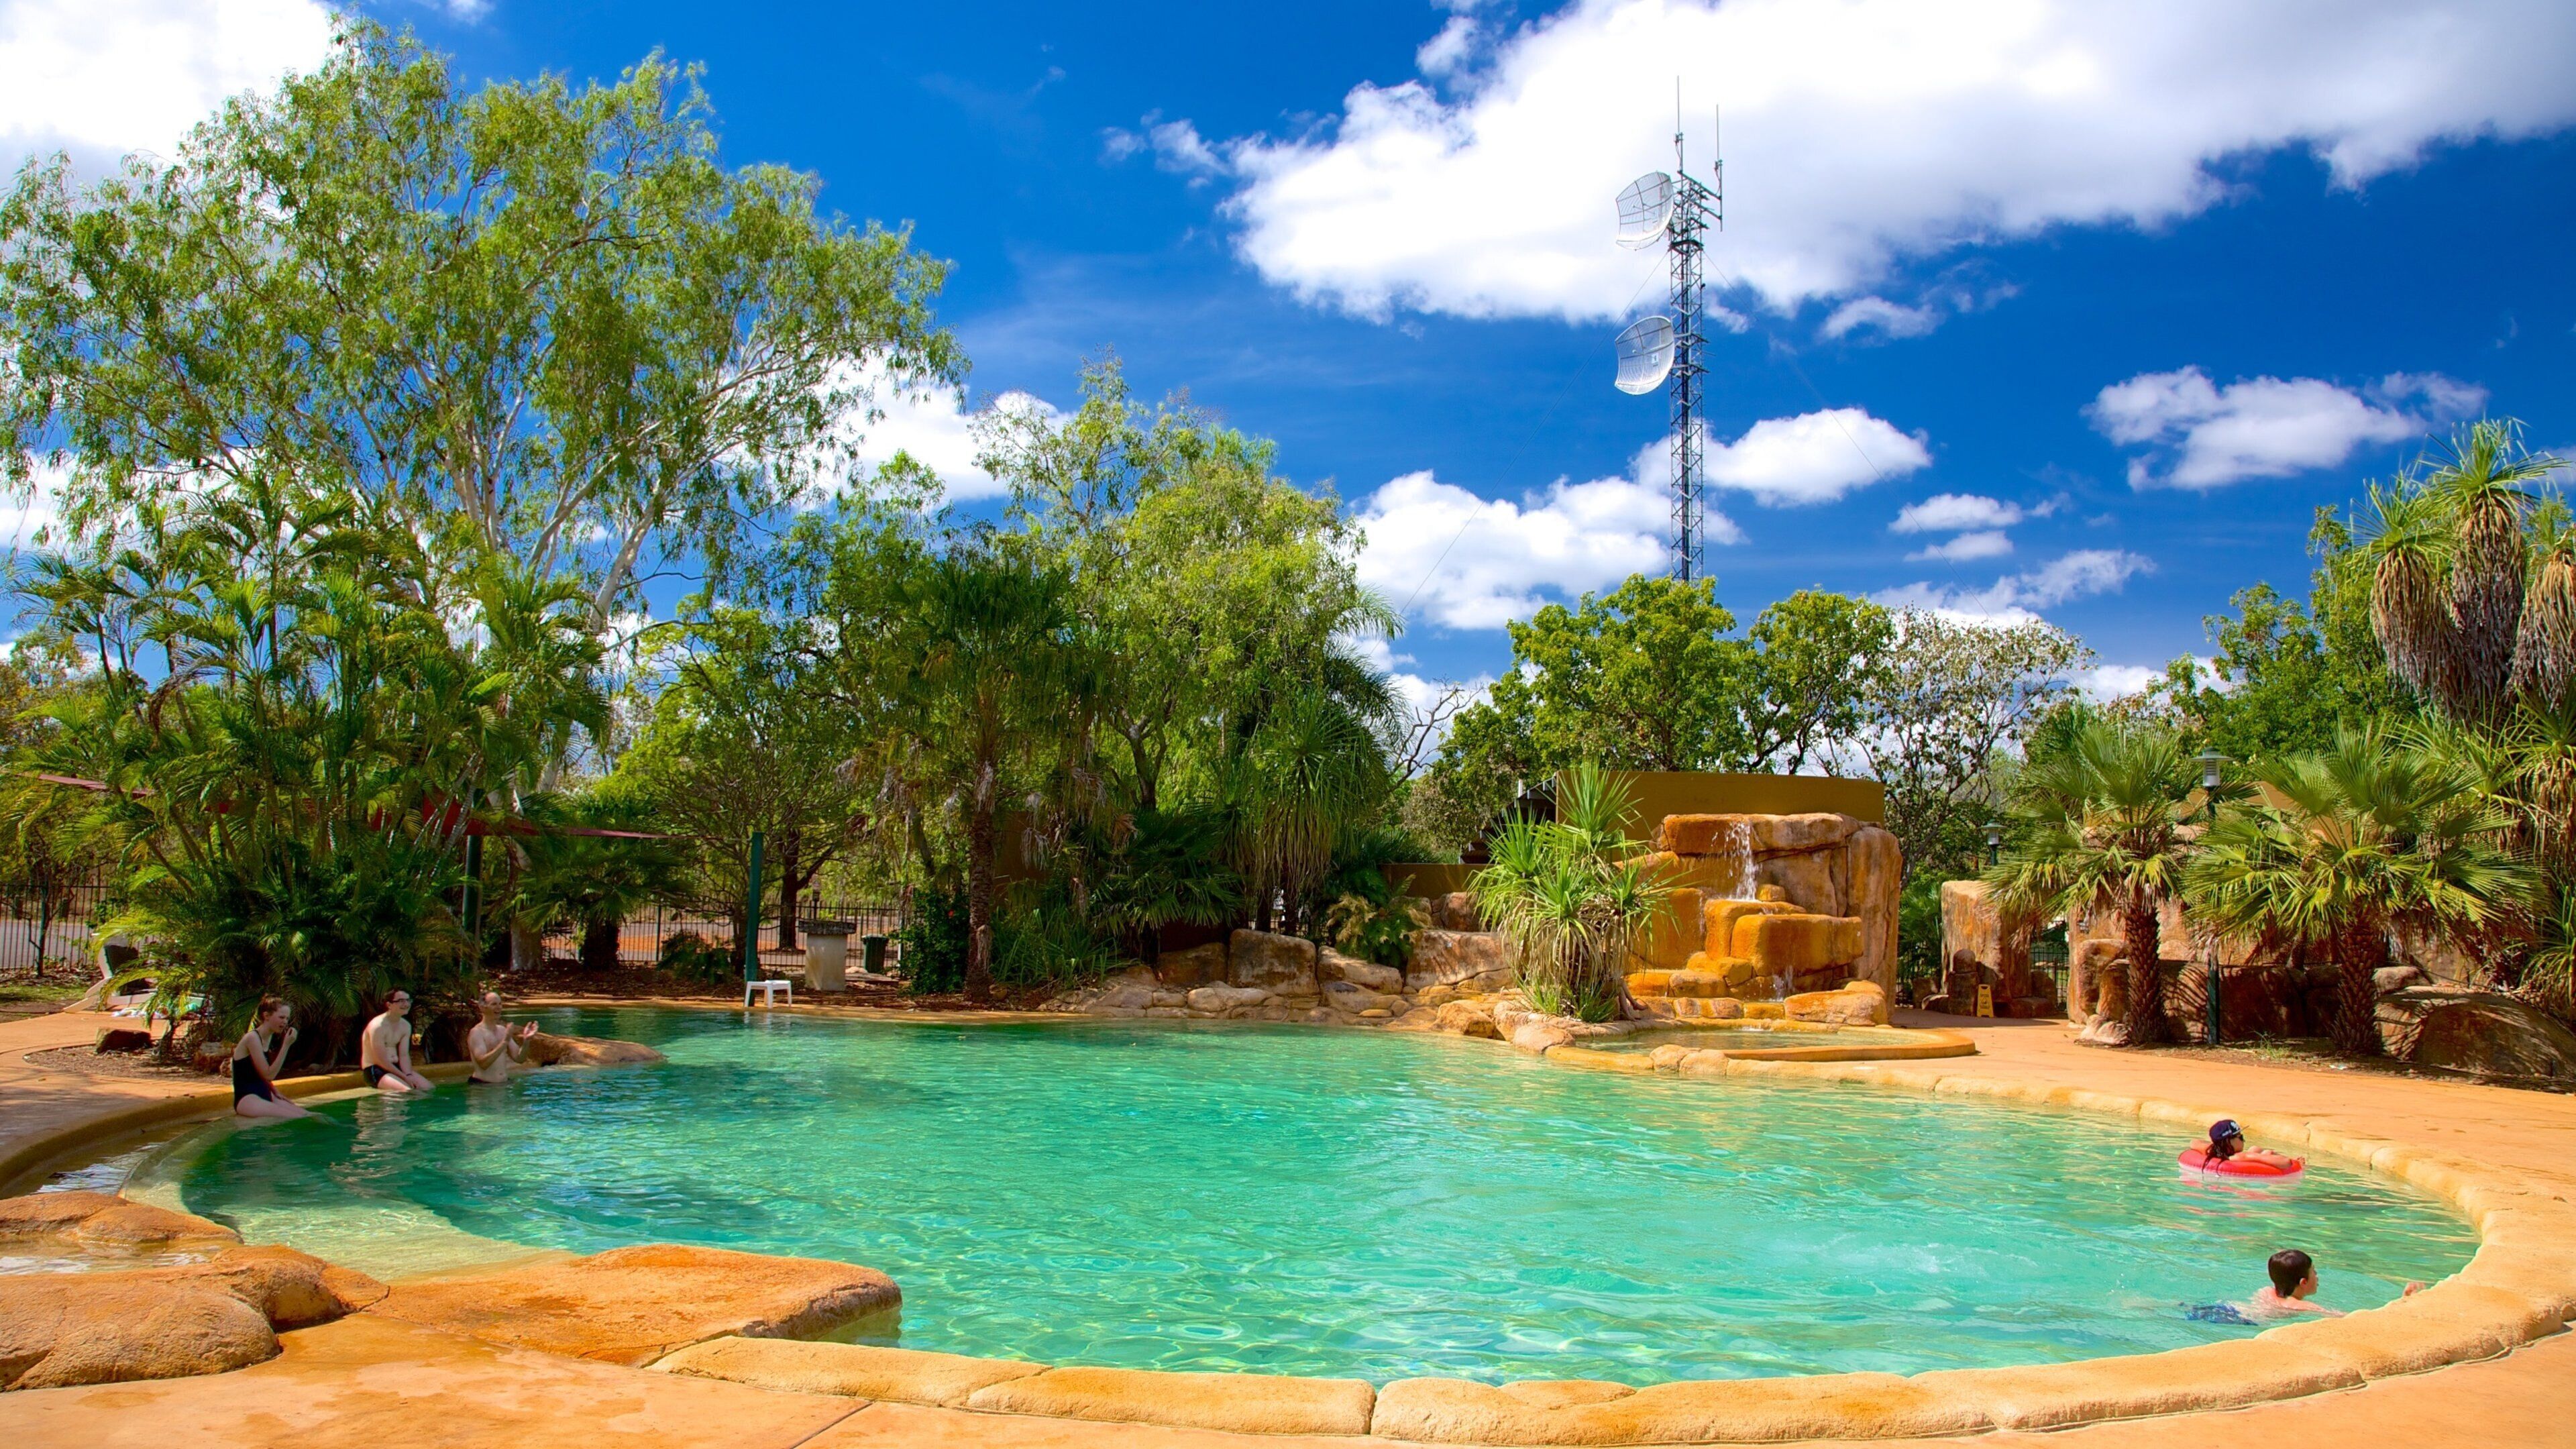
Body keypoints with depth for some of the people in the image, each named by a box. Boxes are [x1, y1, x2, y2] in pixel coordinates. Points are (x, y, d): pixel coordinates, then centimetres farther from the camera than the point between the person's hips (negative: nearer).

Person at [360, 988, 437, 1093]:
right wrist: (405, 1077, -18)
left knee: (430, 1088, -7)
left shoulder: (406, 1026, 5)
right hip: (375, 1070, -8)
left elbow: (404, 1055, 3)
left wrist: (409, 1075, -16)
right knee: (408, 1091, -31)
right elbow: (382, 1062, -19)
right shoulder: (378, 1026, -20)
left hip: (396, 1067, 8)